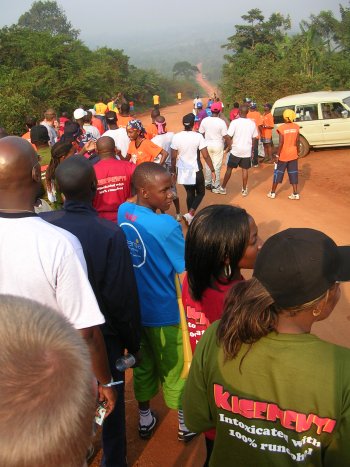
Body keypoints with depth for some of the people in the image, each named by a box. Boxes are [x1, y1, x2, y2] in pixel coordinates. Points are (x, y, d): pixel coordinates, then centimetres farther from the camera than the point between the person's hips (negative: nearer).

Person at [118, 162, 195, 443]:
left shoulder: (123, 212, -6)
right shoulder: (166, 225, -27)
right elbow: (188, 266, -18)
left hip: (133, 307, 6)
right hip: (163, 312, -5)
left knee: (143, 364, 23)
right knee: (174, 368, 16)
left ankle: (145, 420, 41)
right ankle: (185, 424, 36)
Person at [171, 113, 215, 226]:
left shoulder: (176, 137, -7)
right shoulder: (198, 136, -15)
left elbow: (173, 157, -2)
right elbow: (206, 156, -14)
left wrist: (173, 171, 11)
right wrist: (212, 170, -5)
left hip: (183, 171, 3)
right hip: (196, 170, -3)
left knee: (189, 194, 19)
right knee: (200, 193, 16)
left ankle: (191, 219, 25)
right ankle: (190, 214, -4)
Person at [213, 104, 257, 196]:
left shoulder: (235, 122, -12)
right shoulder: (252, 123, 1)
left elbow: (229, 136, -14)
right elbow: (254, 138, 7)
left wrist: (228, 146, 2)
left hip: (235, 150, -3)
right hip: (247, 151, 3)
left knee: (229, 168, 8)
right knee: (245, 170, 10)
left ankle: (223, 188, 14)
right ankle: (244, 190, 15)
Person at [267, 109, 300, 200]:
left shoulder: (281, 128, -16)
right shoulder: (296, 127, -2)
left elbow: (281, 143, -17)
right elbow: (297, 141, 3)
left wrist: (277, 155, -10)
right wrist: (296, 152, 15)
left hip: (283, 155, -4)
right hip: (293, 154, 4)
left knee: (278, 173, 9)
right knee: (293, 173, 10)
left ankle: (272, 193, 18)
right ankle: (295, 194, 10)